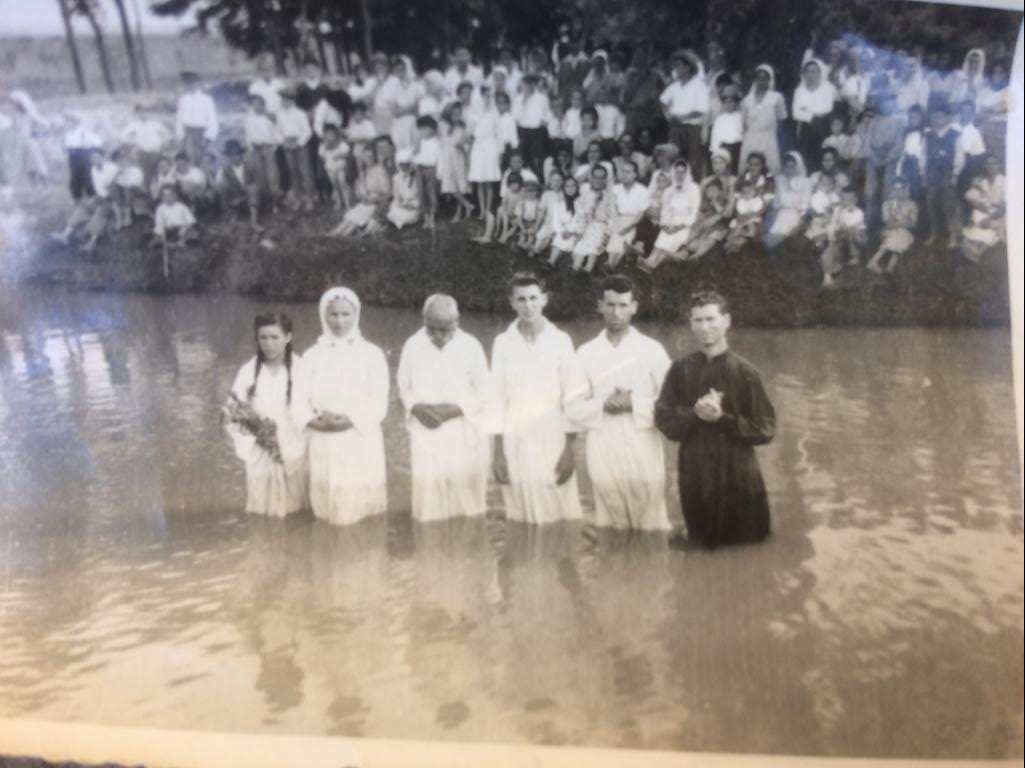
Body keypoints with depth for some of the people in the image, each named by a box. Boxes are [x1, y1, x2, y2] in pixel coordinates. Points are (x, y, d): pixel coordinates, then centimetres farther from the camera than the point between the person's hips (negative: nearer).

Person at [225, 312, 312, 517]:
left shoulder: (303, 369, -7)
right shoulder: (248, 372, -1)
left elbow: (312, 412, -7)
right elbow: (233, 415, 1)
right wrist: (248, 448, -8)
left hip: (296, 453, -1)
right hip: (261, 456, 1)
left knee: (296, 513, 3)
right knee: (264, 512, 3)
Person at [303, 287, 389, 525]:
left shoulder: (372, 354, 1)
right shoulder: (312, 356, 5)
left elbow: (379, 404, -2)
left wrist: (351, 420, -17)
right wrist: (320, 421, -17)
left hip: (362, 442, -1)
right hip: (325, 445, 1)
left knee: (361, 503, -1)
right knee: (328, 507, 2)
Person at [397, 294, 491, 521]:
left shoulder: (471, 346, -9)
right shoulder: (412, 346, -4)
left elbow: (484, 393, -2)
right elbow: (404, 388, 8)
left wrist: (455, 408, -16)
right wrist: (416, 408, -12)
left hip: (463, 434, -1)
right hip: (426, 433, 1)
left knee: (465, 495, 3)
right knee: (428, 493, 1)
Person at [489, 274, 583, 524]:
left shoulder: (561, 340, 0)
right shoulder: (503, 342, 1)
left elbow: (571, 396, 0)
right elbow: (497, 398, 3)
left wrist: (569, 449, -4)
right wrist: (498, 451, 0)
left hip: (553, 441, -1)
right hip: (516, 443, 1)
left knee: (560, 515, -2)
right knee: (522, 517, 5)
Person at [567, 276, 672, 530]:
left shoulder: (652, 349, 2)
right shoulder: (586, 353, 6)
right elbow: (574, 409, 3)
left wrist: (636, 404, -15)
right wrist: (603, 405, -14)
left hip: (644, 450, -1)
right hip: (603, 452, 2)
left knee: (650, 522, 0)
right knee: (611, 524, 9)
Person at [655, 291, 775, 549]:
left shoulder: (745, 372, -7)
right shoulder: (680, 370, 0)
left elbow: (764, 430, -6)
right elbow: (664, 421, -2)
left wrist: (722, 418, -19)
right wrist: (695, 414, -20)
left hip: (739, 480, -2)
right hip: (694, 479, 2)